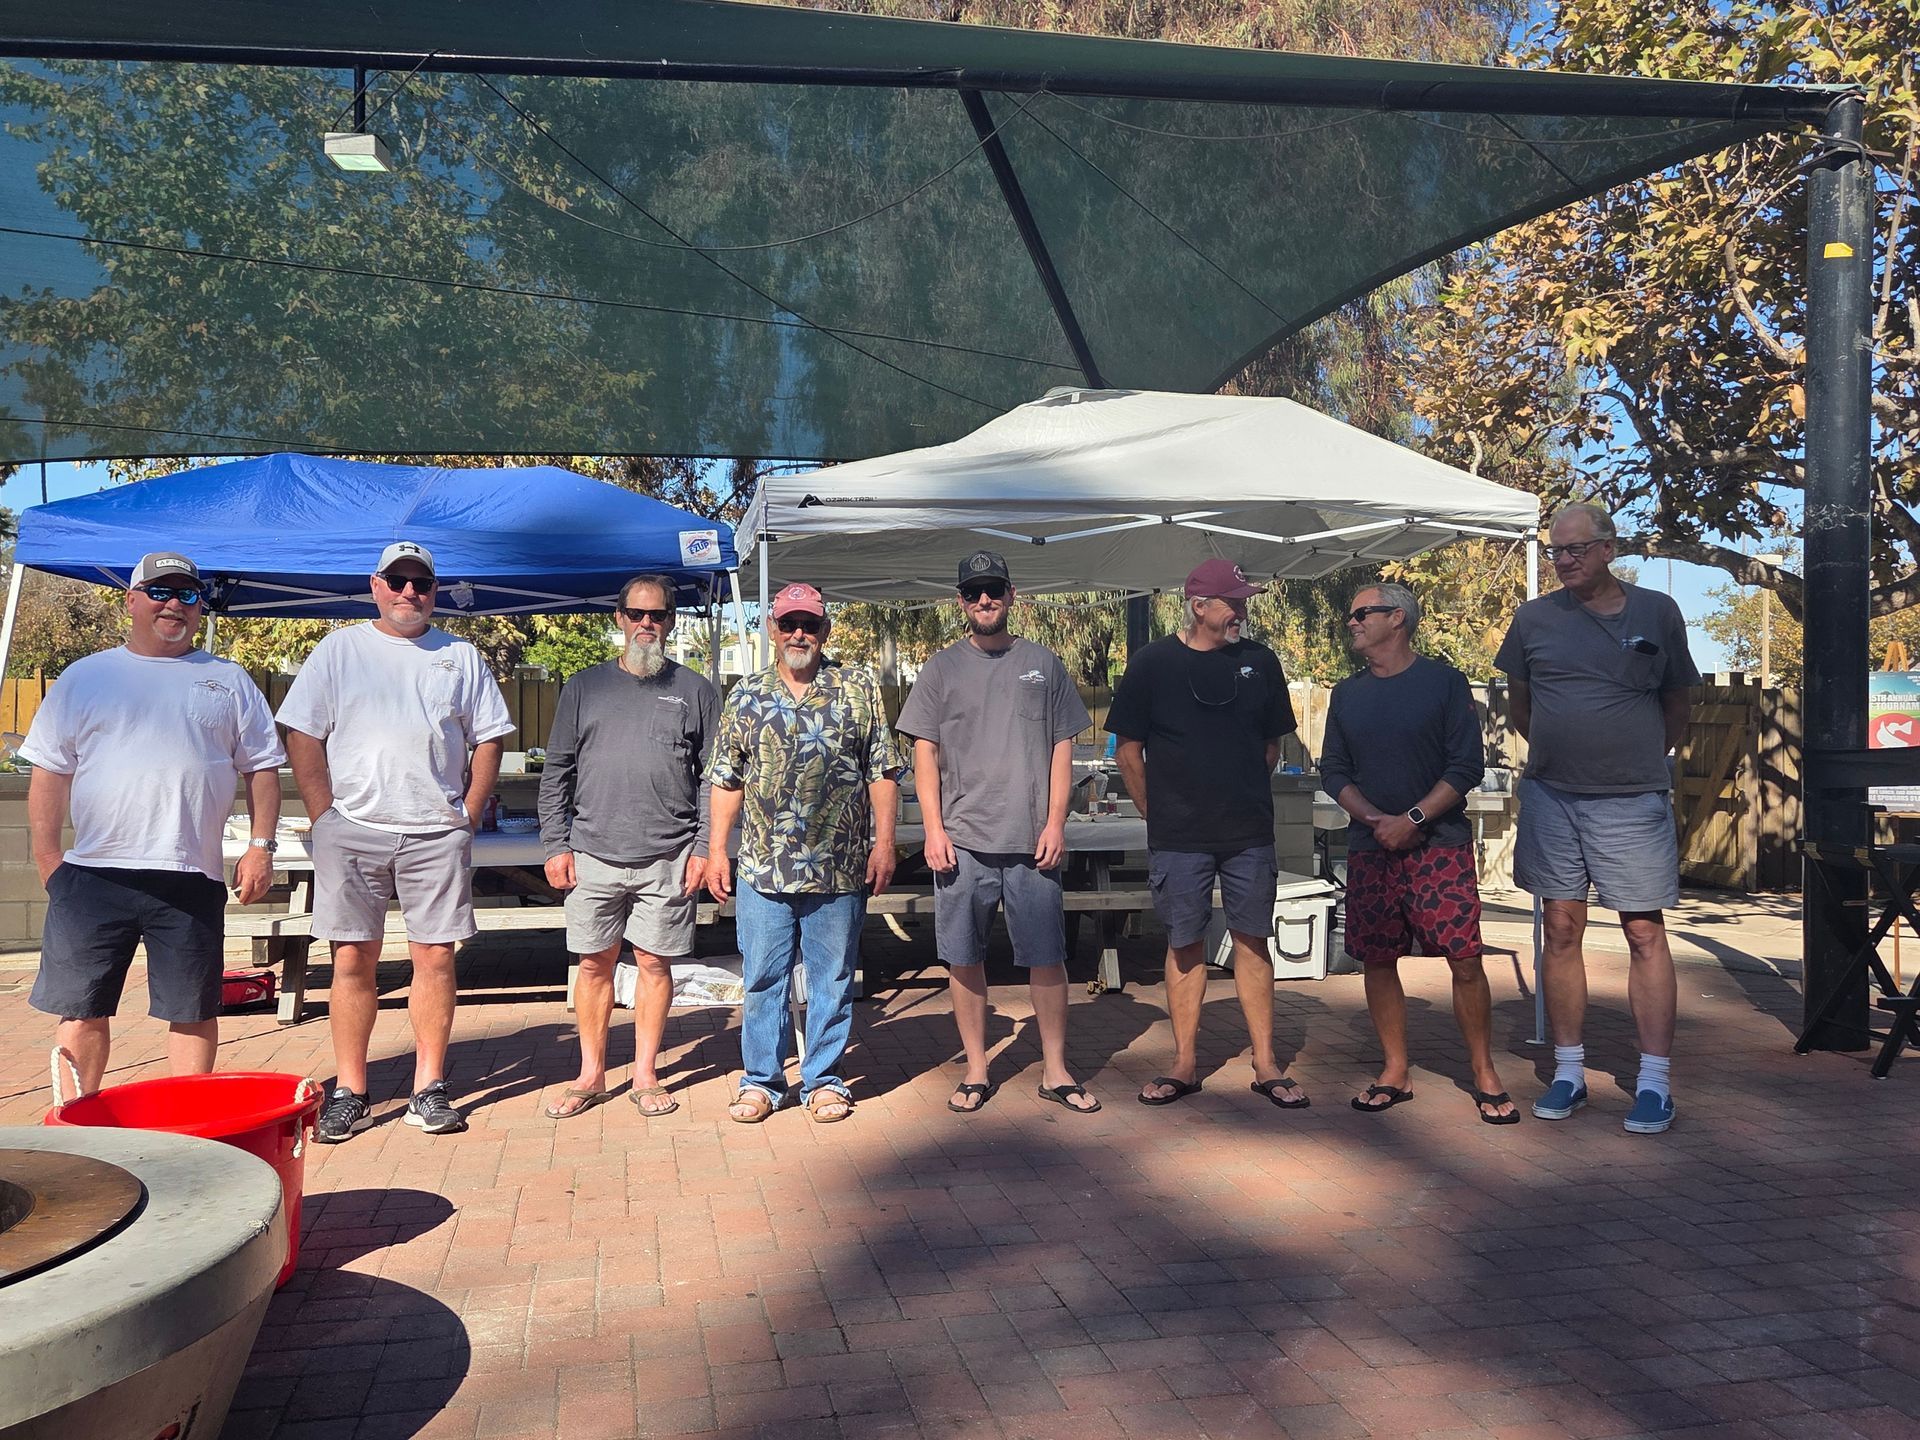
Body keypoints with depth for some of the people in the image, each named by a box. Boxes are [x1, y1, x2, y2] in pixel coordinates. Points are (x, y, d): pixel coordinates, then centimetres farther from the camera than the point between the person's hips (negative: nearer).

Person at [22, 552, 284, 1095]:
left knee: (193, 1010, 6)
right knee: (81, 1007, 5)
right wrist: (46, 858, 2)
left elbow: (262, 768, 9)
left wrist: (261, 847, -1)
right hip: (94, 873, 0)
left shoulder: (230, 682, 11)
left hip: (192, 879, 0)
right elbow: (49, 772, 9)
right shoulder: (85, 677, 10)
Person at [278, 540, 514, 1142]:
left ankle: (429, 1089, 10)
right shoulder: (338, 650, 7)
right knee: (352, 959, 1)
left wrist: (467, 816, 2)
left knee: (435, 958, 1)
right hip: (353, 830, -1)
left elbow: (488, 740, 11)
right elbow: (302, 737, 4)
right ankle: (349, 1093, 12)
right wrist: (326, 819, -3)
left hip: (436, 833, 1)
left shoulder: (461, 657, 11)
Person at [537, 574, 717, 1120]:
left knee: (655, 964, 5)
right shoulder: (584, 687, 9)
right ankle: (591, 1076, 20)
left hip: (667, 860, -1)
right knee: (594, 964, 7)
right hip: (593, 855, 1)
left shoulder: (695, 691, 6)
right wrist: (556, 844, 1)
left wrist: (704, 846, -3)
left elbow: (713, 778, 4)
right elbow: (556, 772, 8)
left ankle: (645, 1075, 18)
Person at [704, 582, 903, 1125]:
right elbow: (727, 779, 10)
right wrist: (716, 850, 5)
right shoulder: (745, 696, 9)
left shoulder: (859, 688, 4)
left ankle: (824, 1079, 22)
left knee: (832, 980, 8)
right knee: (762, 980, 8)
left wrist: (884, 841, -4)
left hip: (840, 870, -1)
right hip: (762, 870, 1)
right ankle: (761, 1080, 22)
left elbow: (882, 771, 3)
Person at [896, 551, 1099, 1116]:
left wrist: (1055, 822, -2)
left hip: (1032, 841, 0)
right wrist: (934, 830, -4)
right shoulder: (942, 668, 8)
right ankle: (976, 1072, 18)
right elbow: (925, 754, 5)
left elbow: (1062, 749, 8)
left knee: (1047, 957, 4)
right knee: (963, 959, 5)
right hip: (962, 840, 0)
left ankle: (1055, 1070, 16)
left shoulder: (1043, 664, 9)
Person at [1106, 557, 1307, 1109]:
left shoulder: (1259, 661, 5)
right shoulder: (1152, 664, -2)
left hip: (1249, 834, 2)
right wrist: (1159, 814, 4)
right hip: (1178, 836, -1)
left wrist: (1244, 799, 12)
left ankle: (1265, 1065, 13)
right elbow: (1128, 749, 3)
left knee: (1252, 941, 5)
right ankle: (1184, 1065, 15)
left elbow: (1271, 743, 15)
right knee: (1185, 945, 5)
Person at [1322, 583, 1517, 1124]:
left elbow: (1467, 766, -6)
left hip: (1439, 843, -4)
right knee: (1377, 961, 5)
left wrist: (1413, 819, -14)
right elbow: (1333, 771, 9)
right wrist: (1376, 819, -7)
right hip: (1370, 846, 4)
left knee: (1465, 959, -7)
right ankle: (1395, 1073, 17)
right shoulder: (1347, 694, 11)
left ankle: (1484, 1075, 7)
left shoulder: (1443, 681, -1)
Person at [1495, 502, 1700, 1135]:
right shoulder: (1533, 618, 5)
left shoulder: (1657, 612, 3)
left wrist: (1640, 760, 9)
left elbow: (1676, 706, 12)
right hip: (1550, 797, 2)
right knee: (1561, 932, 6)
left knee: (1646, 934, -2)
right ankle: (1569, 1072, 16)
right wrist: (1558, 752, 12)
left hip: (1632, 799, -2)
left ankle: (1654, 1081, 5)